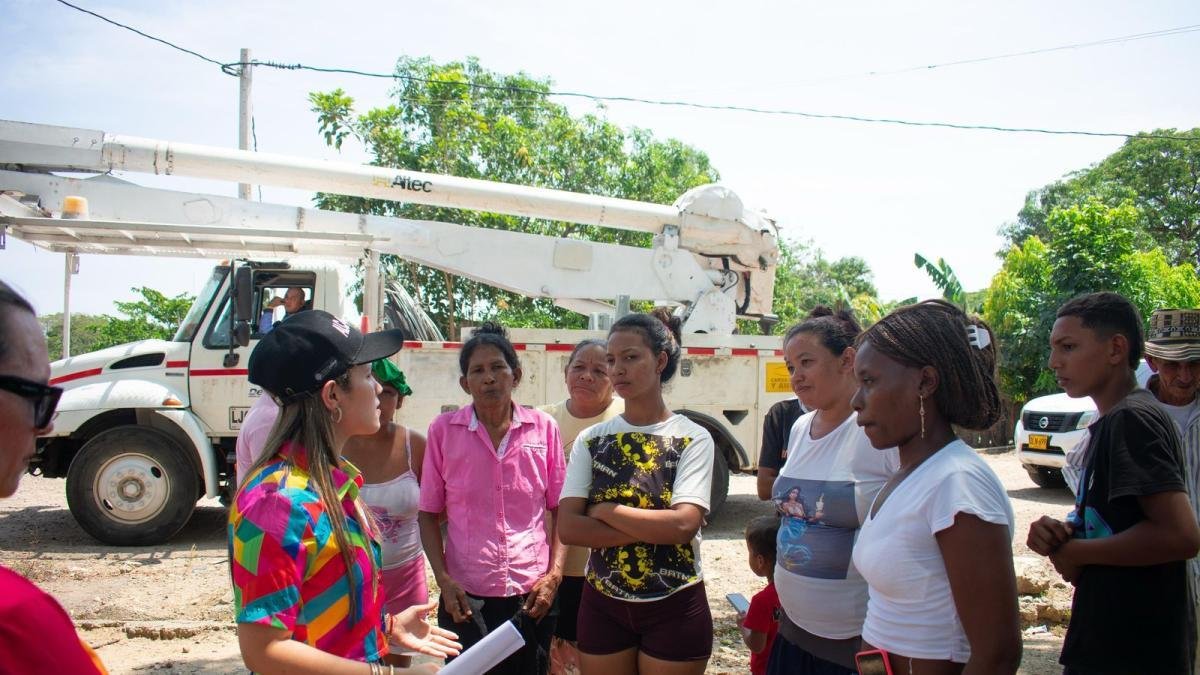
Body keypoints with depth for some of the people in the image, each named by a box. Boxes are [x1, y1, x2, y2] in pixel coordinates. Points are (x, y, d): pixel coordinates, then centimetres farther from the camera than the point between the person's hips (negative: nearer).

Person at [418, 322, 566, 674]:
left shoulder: (543, 427, -1)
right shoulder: (443, 429, -3)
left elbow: (558, 509, 5)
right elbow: (428, 514, 3)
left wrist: (554, 575, -3)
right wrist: (443, 579, -6)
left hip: (533, 595, 1)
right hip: (465, 598, -1)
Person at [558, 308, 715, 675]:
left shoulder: (693, 438, -9)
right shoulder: (590, 440, -1)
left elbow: (683, 525, -21)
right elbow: (568, 528, -10)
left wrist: (603, 509, -14)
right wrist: (654, 529, -18)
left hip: (674, 608, -2)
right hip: (603, 606, 2)